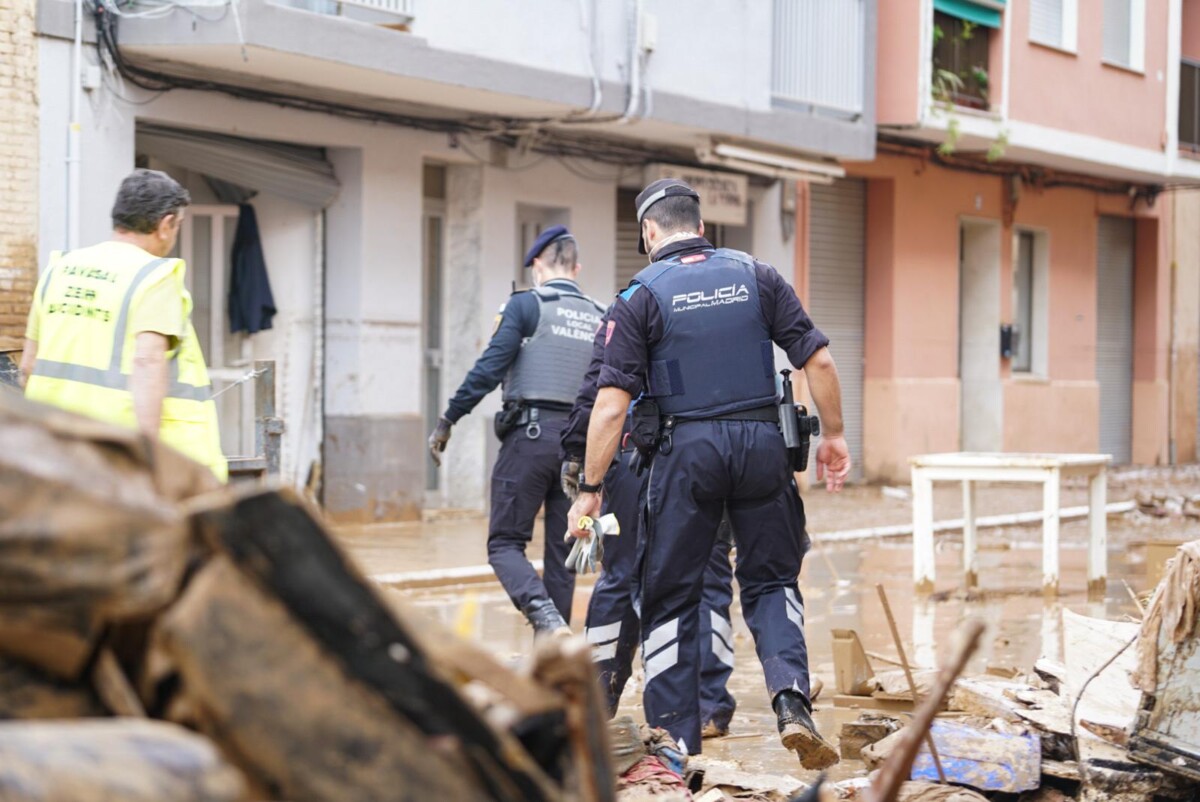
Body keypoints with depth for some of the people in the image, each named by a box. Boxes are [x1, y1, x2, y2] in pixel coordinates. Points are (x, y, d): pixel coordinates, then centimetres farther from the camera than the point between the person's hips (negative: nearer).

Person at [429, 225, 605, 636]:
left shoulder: (526, 305, -1)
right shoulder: (600, 317, 13)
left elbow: (490, 368, -9)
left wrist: (446, 422, -4)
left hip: (530, 434, -5)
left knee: (505, 543, 0)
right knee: (560, 552, 10)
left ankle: (545, 616, -24)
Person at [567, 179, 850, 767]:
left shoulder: (641, 295, -1)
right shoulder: (756, 277, 7)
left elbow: (612, 404, -7)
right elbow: (818, 360, 2)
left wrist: (590, 488, -2)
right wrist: (833, 436, 14)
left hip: (688, 448, -2)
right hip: (762, 440, 2)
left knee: (671, 596, 9)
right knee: (771, 581, 15)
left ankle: (675, 743, 9)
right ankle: (791, 699, -8)